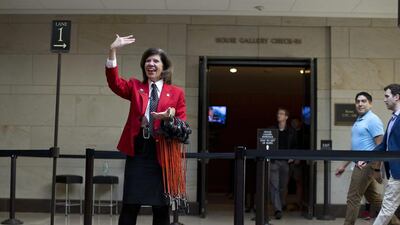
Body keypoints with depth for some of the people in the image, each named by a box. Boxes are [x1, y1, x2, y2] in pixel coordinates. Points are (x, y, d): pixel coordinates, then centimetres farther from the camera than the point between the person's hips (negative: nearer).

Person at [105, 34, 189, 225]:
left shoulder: (176, 93, 7)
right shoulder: (135, 87, 11)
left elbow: (184, 125, 4)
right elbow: (114, 82, -9)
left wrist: (171, 118, -19)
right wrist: (113, 51, -19)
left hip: (162, 154, 0)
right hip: (137, 152, 1)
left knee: (161, 207, 8)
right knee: (130, 206, 2)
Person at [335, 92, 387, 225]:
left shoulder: (372, 120, -11)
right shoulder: (358, 121, 17)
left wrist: (377, 169, -21)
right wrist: (344, 165, 22)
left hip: (367, 165, -9)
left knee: (353, 198, -3)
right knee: (374, 198, 14)